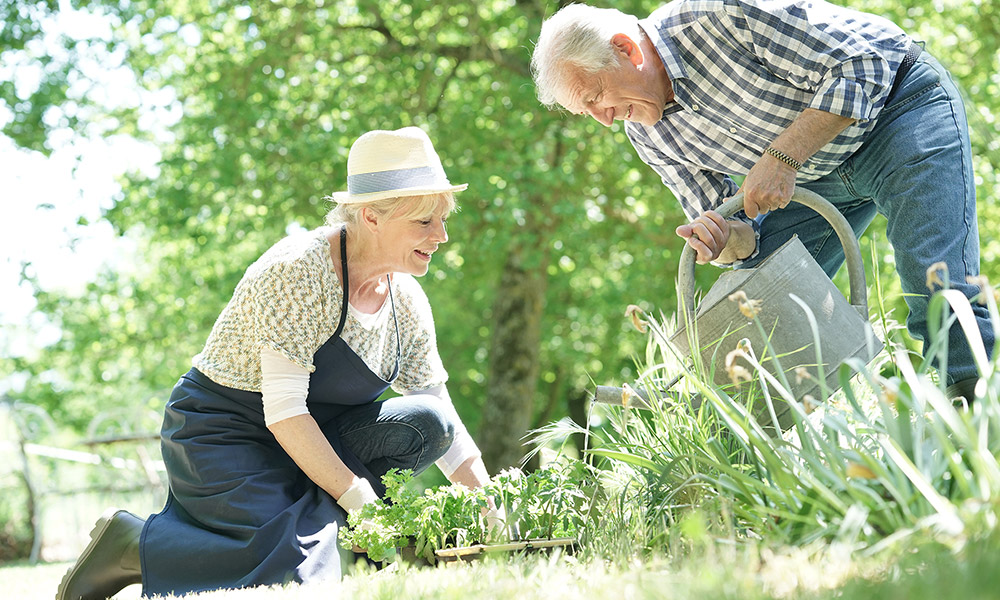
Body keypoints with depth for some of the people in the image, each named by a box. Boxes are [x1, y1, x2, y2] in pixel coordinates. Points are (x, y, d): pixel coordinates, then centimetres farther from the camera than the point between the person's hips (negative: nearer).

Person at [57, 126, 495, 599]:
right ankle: (134, 544, -10)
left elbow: (445, 420, 6)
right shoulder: (298, 270, -22)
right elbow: (282, 410, -26)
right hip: (222, 436, -7)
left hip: (311, 438, 8)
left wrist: (490, 513, -4)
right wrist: (360, 501, -27)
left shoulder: (406, 301, 1)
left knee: (427, 422, -13)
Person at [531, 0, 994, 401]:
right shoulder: (647, 134, -6)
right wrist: (726, 241, -27)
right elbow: (741, 236, -2)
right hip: (813, 176, 7)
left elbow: (864, 66, -26)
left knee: (936, 289, -22)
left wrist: (780, 158, -31)